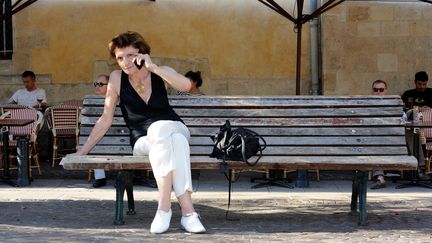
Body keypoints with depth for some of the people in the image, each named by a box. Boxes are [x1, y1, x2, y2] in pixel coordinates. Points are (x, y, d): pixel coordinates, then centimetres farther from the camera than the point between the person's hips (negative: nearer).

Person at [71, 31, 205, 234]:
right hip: (143, 142, -1)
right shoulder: (117, 78, -4)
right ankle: (187, 210, -45)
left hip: (174, 129, 1)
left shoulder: (160, 72, -4)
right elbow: (105, 120, 1)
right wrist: (82, 151, 0)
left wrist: (153, 68, -30)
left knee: (160, 128, -37)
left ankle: (164, 207, -43)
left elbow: (186, 86, -25)